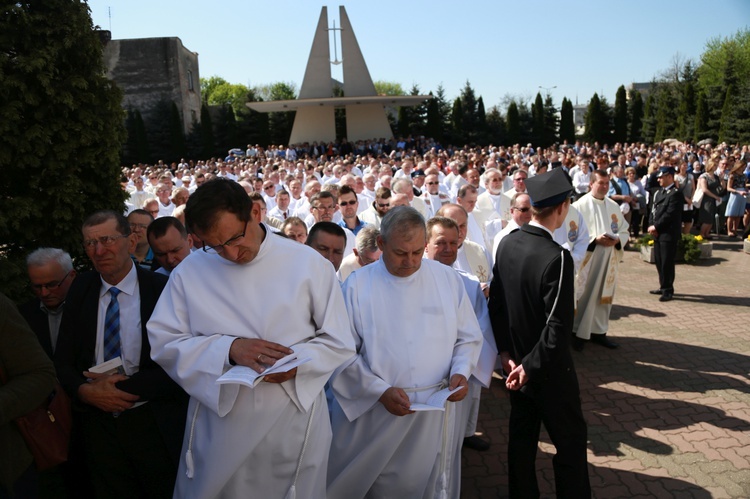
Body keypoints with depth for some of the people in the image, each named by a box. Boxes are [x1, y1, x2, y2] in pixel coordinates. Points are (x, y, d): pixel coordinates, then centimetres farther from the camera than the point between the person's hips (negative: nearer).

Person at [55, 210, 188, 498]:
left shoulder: (162, 289, -12)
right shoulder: (81, 290, 2)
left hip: (155, 427, -3)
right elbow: (62, 362, 5)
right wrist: (84, 391, -14)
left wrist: (125, 386, -19)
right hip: (100, 427, 3)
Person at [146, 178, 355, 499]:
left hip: (294, 426, 0)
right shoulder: (190, 271, -1)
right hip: (219, 427, 1)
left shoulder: (309, 264, -5)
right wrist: (228, 348, -17)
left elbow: (339, 343, -2)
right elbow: (163, 341, -3)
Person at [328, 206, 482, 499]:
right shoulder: (358, 285, -8)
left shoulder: (447, 279, 0)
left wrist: (461, 371, -10)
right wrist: (381, 391, -16)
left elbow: (469, 337, 8)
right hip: (373, 412, -1)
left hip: (434, 415, 2)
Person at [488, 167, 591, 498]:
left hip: (515, 361, 7)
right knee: (570, 441, 11)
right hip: (548, 369, -6)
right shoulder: (557, 257, -26)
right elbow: (558, 327, -26)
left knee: (521, 436, 20)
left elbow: (495, 301, 0)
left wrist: (506, 351, 3)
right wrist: (530, 366, -15)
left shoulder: (507, 243, -5)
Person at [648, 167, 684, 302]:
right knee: (659, 261, 13)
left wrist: (656, 227, -15)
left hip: (669, 234, -8)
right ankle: (663, 286, 25)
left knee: (667, 262, -3)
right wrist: (651, 225, -1)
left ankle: (668, 290, 5)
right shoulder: (659, 192, 16)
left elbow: (670, 214, -18)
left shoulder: (675, 194, -12)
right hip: (658, 233, 8)